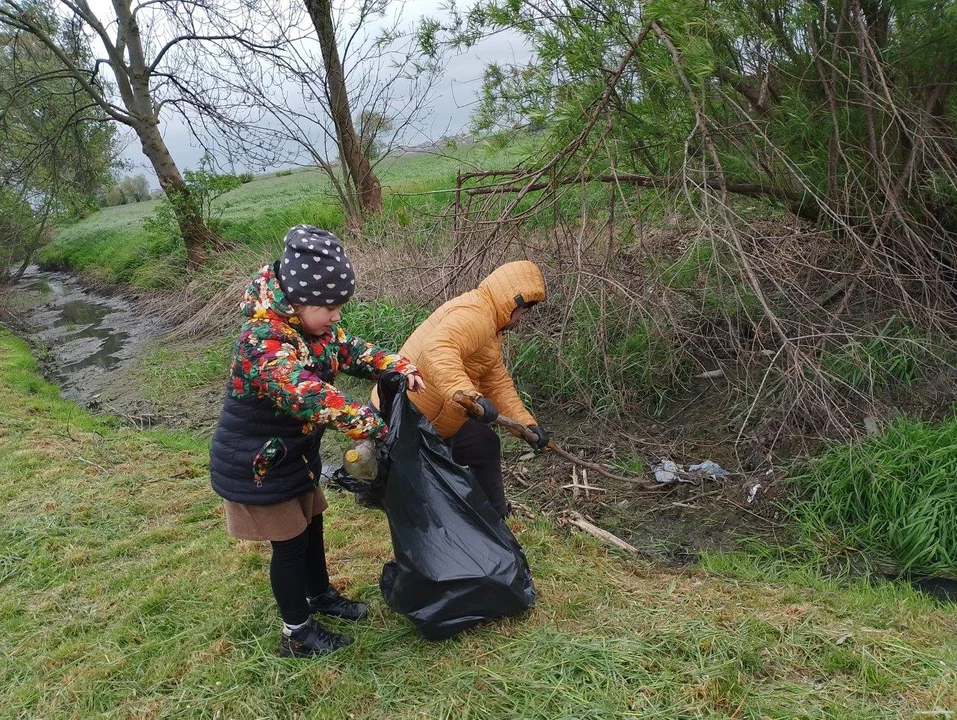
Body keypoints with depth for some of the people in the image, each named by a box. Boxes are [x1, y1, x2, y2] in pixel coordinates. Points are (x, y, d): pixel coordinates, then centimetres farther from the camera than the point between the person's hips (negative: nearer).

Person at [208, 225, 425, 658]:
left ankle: (321, 594, 46)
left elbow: (351, 351, 5)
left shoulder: (311, 326, -4)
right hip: (258, 468, -9)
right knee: (289, 543, 5)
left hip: (294, 456, 9)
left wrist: (400, 368, -12)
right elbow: (312, 398, -44)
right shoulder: (265, 343, -34)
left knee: (310, 525, 23)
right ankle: (297, 634, 24)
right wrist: (376, 428, -43)